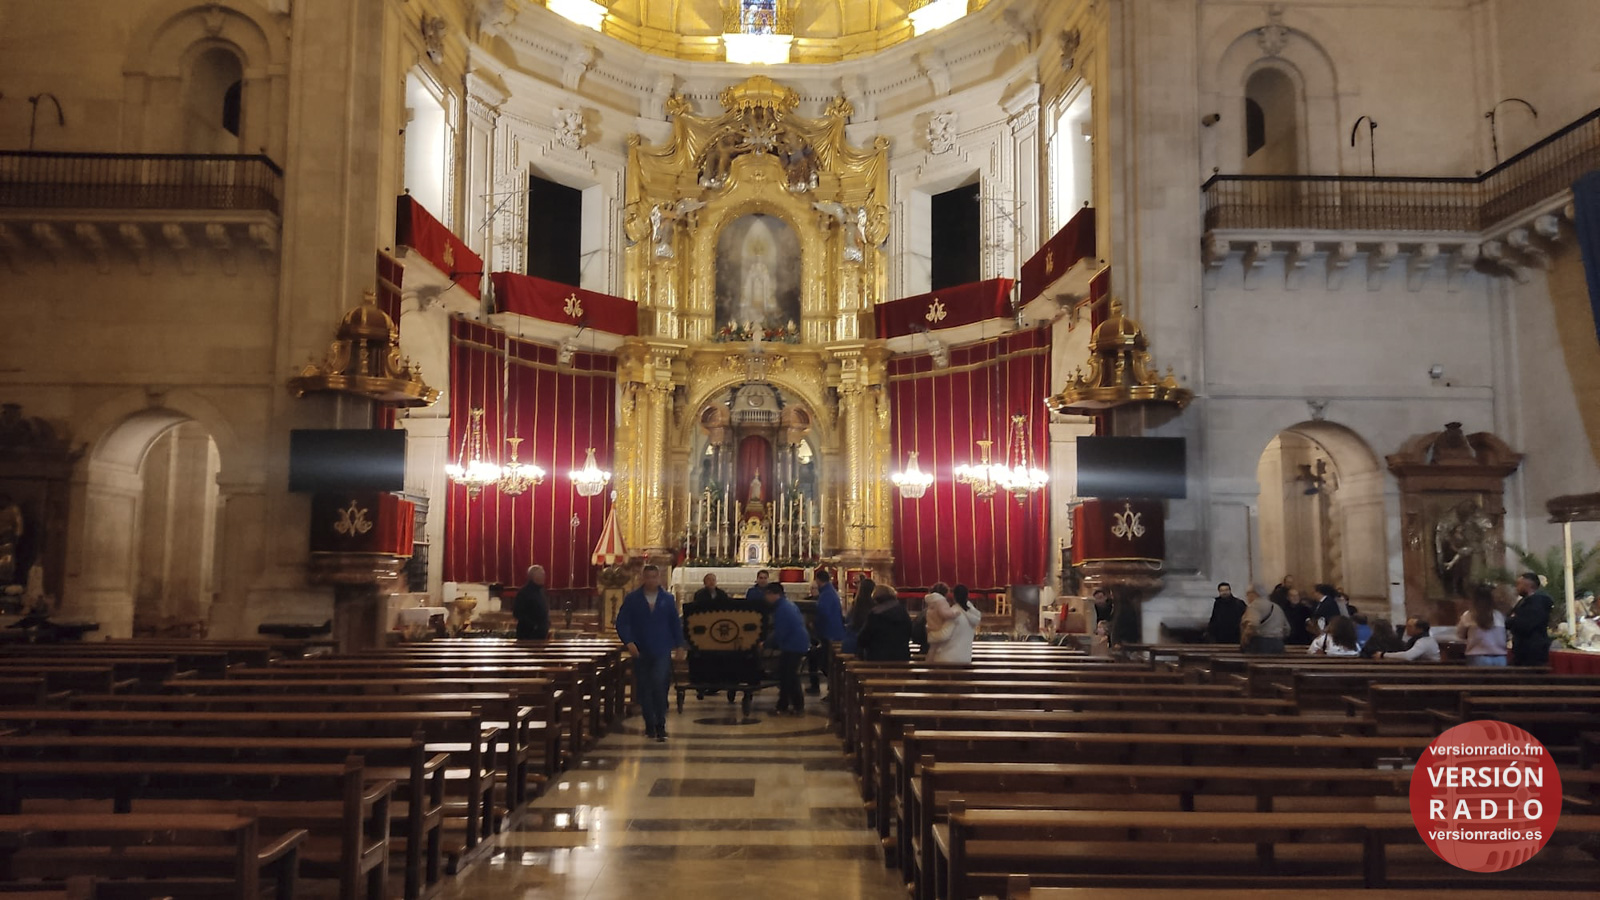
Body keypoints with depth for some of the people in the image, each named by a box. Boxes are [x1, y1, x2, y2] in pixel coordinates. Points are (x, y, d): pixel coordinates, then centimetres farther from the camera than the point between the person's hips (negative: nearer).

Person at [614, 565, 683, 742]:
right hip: (640, 652, 1)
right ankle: (649, 724, 20)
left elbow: (676, 623, 10)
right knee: (644, 689, 7)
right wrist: (628, 642, -16)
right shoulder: (632, 599, 1)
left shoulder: (667, 599, 5)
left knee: (659, 685, -15)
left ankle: (660, 725, -5)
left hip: (662, 652, -1)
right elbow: (622, 622, -3)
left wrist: (678, 645, 6)